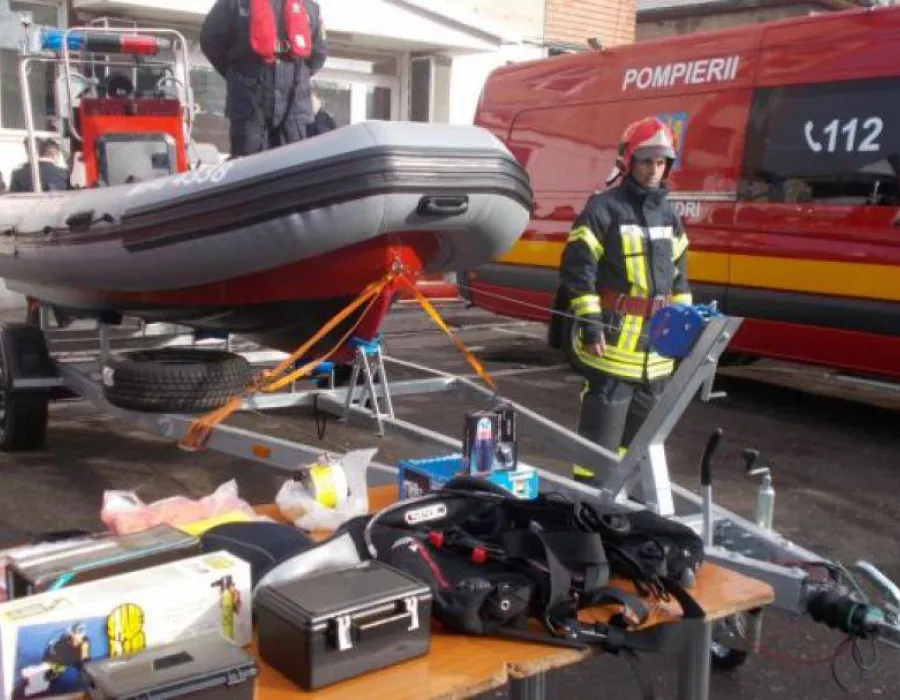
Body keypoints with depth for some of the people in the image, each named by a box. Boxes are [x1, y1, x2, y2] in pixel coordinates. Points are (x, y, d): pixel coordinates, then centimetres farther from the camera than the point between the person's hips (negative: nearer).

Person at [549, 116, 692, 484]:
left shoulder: (668, 213, 15)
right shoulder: (603, 208, -8)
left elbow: (678, 271, 22)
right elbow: (577, 267, -12)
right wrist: (589, 319, -18)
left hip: (656, 342, 8)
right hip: (613, 337, -7)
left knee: (642, 424, 16)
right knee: (601, 426, -5)